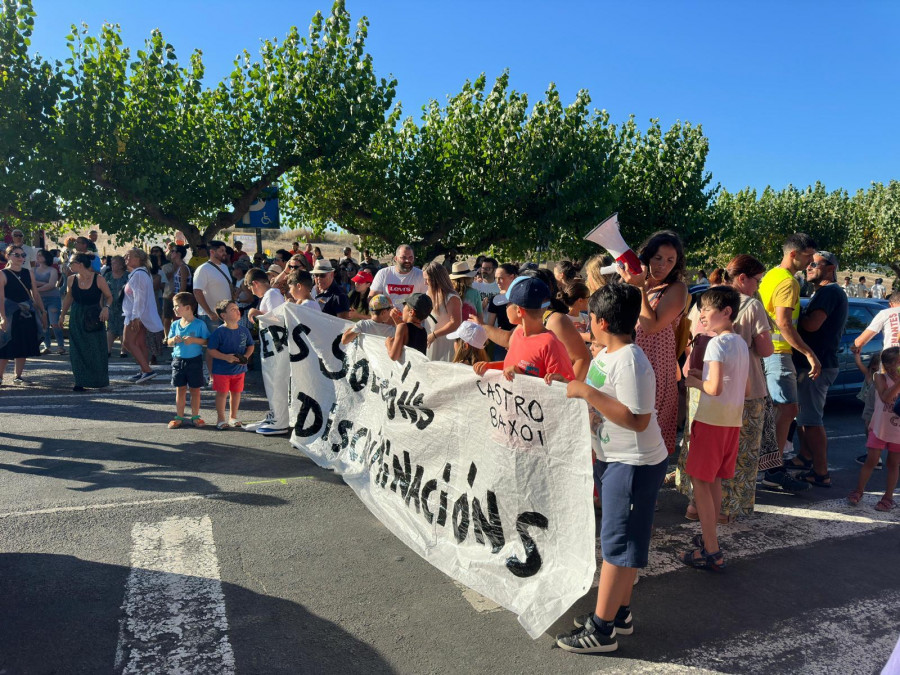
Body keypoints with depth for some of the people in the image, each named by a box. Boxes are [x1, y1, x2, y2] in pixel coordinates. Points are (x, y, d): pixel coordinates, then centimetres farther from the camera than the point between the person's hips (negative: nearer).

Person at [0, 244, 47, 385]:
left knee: (24, 348, 8)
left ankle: (18, 377, 18)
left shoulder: (28, 273, 9)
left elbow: (35, 294, 13)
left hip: (28, 314, 5)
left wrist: (43, 312, 10)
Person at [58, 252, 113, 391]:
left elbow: (109, 297, -2)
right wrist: (62, 314, 18)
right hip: (77, 319, 3)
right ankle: (81, 382, 7)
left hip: (94, 318, -3)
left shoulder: (98, 279, -10)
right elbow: (69, 298, 15)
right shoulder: (72, 280, 1)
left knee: (96, 350, 3)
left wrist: (106, 308, -20)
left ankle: (98, 380, 20)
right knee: (77, 351, 1)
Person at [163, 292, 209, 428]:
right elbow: (168, 342, 13)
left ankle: (195, 417, 16)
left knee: (195, 390, 5)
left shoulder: (199, 324, -7)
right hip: (178, 360, 4)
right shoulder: (175, 324, 6)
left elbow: (207, 342, -10)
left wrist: (194, 340, -23)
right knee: (180, 390, 9)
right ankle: (179, 417, 17)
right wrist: (173, 340, -9)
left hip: (194, 361, -4)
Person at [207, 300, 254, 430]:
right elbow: (210, 350, -14)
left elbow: (251, 345, 11)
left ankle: (233, 417, 29)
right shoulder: (219, 332, -15)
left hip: (239, 369, 5)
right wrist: (226, 357, -24)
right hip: (221, 369, -4)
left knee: (236, 392, 14)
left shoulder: (244, 330, -1)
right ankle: (221, 419, 18)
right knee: (222, 393, 4)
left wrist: (246, 356, -7)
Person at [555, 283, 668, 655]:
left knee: (618, 542, 0)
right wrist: (576, 391, 5)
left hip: (635, 464, -10)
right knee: (622, 540, 19)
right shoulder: (604, 355, 6)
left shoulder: (630, 363, -25)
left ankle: (601, 630, 12)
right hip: (613, 458, 10)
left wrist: (588, 393, -28)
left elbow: (637, 420, -28)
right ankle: (620, 613, 34)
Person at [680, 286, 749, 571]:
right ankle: (709, 538, 29)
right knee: (713, 480, 19)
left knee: (699, 481, -1)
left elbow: (715, 388, -25)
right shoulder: (741, 343, 12)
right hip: (734, 421, 9)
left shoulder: (717, 344, -16)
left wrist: (694, 382, -6)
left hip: (712, 420, -9)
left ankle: (711, 553, 0)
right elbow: (745, 389, 17)